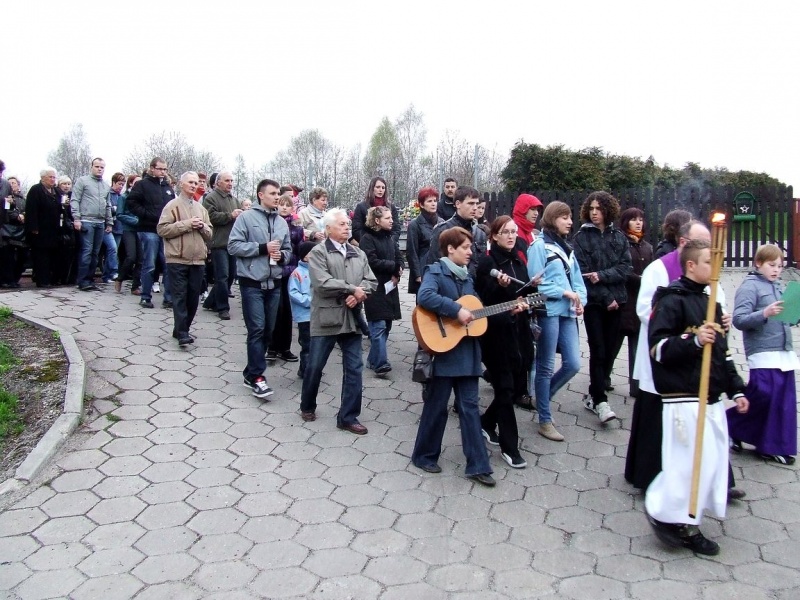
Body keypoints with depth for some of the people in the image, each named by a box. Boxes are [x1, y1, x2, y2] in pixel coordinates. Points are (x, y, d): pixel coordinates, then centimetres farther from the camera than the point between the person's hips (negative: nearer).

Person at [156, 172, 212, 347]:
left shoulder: (201, 208, 15)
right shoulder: (172, 205, -1)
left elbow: (209, 234, 17)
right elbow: (162, 229, -10)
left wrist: (202, 226, -5)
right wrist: (187, 224, -15)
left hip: (197, 260, 6)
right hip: (177, 260, -5)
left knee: (193, 298, 9)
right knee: (179, 297, -5)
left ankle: (180, 330, 21)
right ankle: (183, 334, -5)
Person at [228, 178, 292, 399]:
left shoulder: (282, 222, 11)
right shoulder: (246, 217, -4)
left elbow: (288, 249, 19)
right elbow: (233, 246, -9)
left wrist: (282, 255, -4)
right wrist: (262, 248, -15)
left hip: (274, 284, 6)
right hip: (252, 283, -6)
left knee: (268, 330, 10)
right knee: (257, 329, -9)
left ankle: (251, 372, 23)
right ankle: (257, 376, -1)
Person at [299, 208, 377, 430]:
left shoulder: (359, 253, 14)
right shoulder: (318, 252, -4)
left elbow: (371, 281, 6)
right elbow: (323, 284, -17)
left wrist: (358, 295, -13)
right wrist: (352, 289, -12)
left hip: (352, 318, 5)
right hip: (326, 318, -4)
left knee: (354, 368, 4)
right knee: (314, 367, 7)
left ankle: (348, 417, 14)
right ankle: (307, 407, 31)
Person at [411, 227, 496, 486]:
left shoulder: (466, 276, 15)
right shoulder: (435, 271, -9)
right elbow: (424, 296, -28)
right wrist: (457, 311, -27)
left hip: (467, 351, 7)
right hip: (444, 349, -7)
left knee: (470, 406, 7)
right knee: (436, 406, 6)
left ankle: (477, 465, 12)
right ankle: (424, 455, 24)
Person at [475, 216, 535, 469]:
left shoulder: (519, 262, 13)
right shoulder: (487, 261, -8)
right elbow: (482, 300, -12)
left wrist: (532, 287, -1)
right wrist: (499, 285, -28)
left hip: (519, 331, 7)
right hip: (497, 332, -7)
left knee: (518, 386, 10)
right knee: (505, 388, -2)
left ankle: (487, 422, 33)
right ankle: (509, 446, 8)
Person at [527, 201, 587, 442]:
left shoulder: (566, 246, 16)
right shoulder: (539, 245, -5)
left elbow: (576, 276, 15)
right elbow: (536, 281, -11)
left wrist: (580, 299, -2)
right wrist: (564, 292, -13)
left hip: (567, 312, 7)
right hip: (548, 311, -7)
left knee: (573, 364, 4)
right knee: (546, 367, 2)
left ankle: (542, 397, 29)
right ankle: (545, 421, 14)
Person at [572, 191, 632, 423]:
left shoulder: (619, 237, 9)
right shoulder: (581, 237, 0)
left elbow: (625, 269, -1)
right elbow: (583, 272, -7)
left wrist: (601, 276, -17)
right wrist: (605, 298, -12)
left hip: (616, 301, 3)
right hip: (594, 302, -3)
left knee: (610, 348, 6)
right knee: (598, 349, -7)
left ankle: (596, 392, 22)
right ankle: (600, 401, -3)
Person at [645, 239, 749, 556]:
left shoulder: (710, 303, 17)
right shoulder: (671, 301, -9)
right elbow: (657, 348, -16)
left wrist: (736, 389, 19)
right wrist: (694, 340, -28)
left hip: (712, 399, 9)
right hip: (683, 399, -9)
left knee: (714, 461, 11)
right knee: (692, 462, -9)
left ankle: (686, 525, 23)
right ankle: (665, 514, 12)